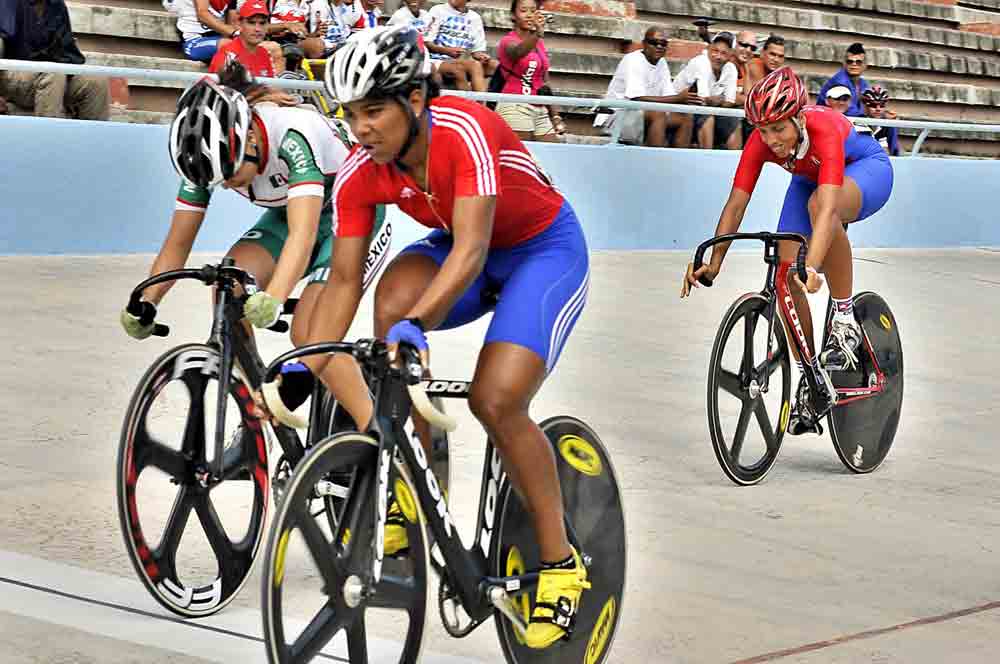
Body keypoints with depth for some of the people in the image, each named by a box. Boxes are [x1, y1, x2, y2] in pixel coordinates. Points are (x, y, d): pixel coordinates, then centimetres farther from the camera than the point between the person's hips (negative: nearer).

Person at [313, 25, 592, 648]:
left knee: (496, 400, -24)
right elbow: (344, 278, -10)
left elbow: (471, 250, -40)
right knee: (394, 298, -29)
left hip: (545, 248, -5)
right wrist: (306, 366, -18)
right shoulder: (361, 174, -15)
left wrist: (418, 323, -53)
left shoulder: (466, 131, -33)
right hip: (460, 245, 5)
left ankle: (561, 562, -4)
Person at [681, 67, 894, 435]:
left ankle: (844, 320, -26)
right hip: (809, 179, 5)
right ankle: (809, 381, 2)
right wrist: (713, 263, -39)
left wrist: (812, 266, -65)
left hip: (867, 169, -5)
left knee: (818, 203, -40)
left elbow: (827, 206, -52)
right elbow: (736, 204, -27)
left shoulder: (823, 130, -40)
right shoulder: (760, 141, -26)